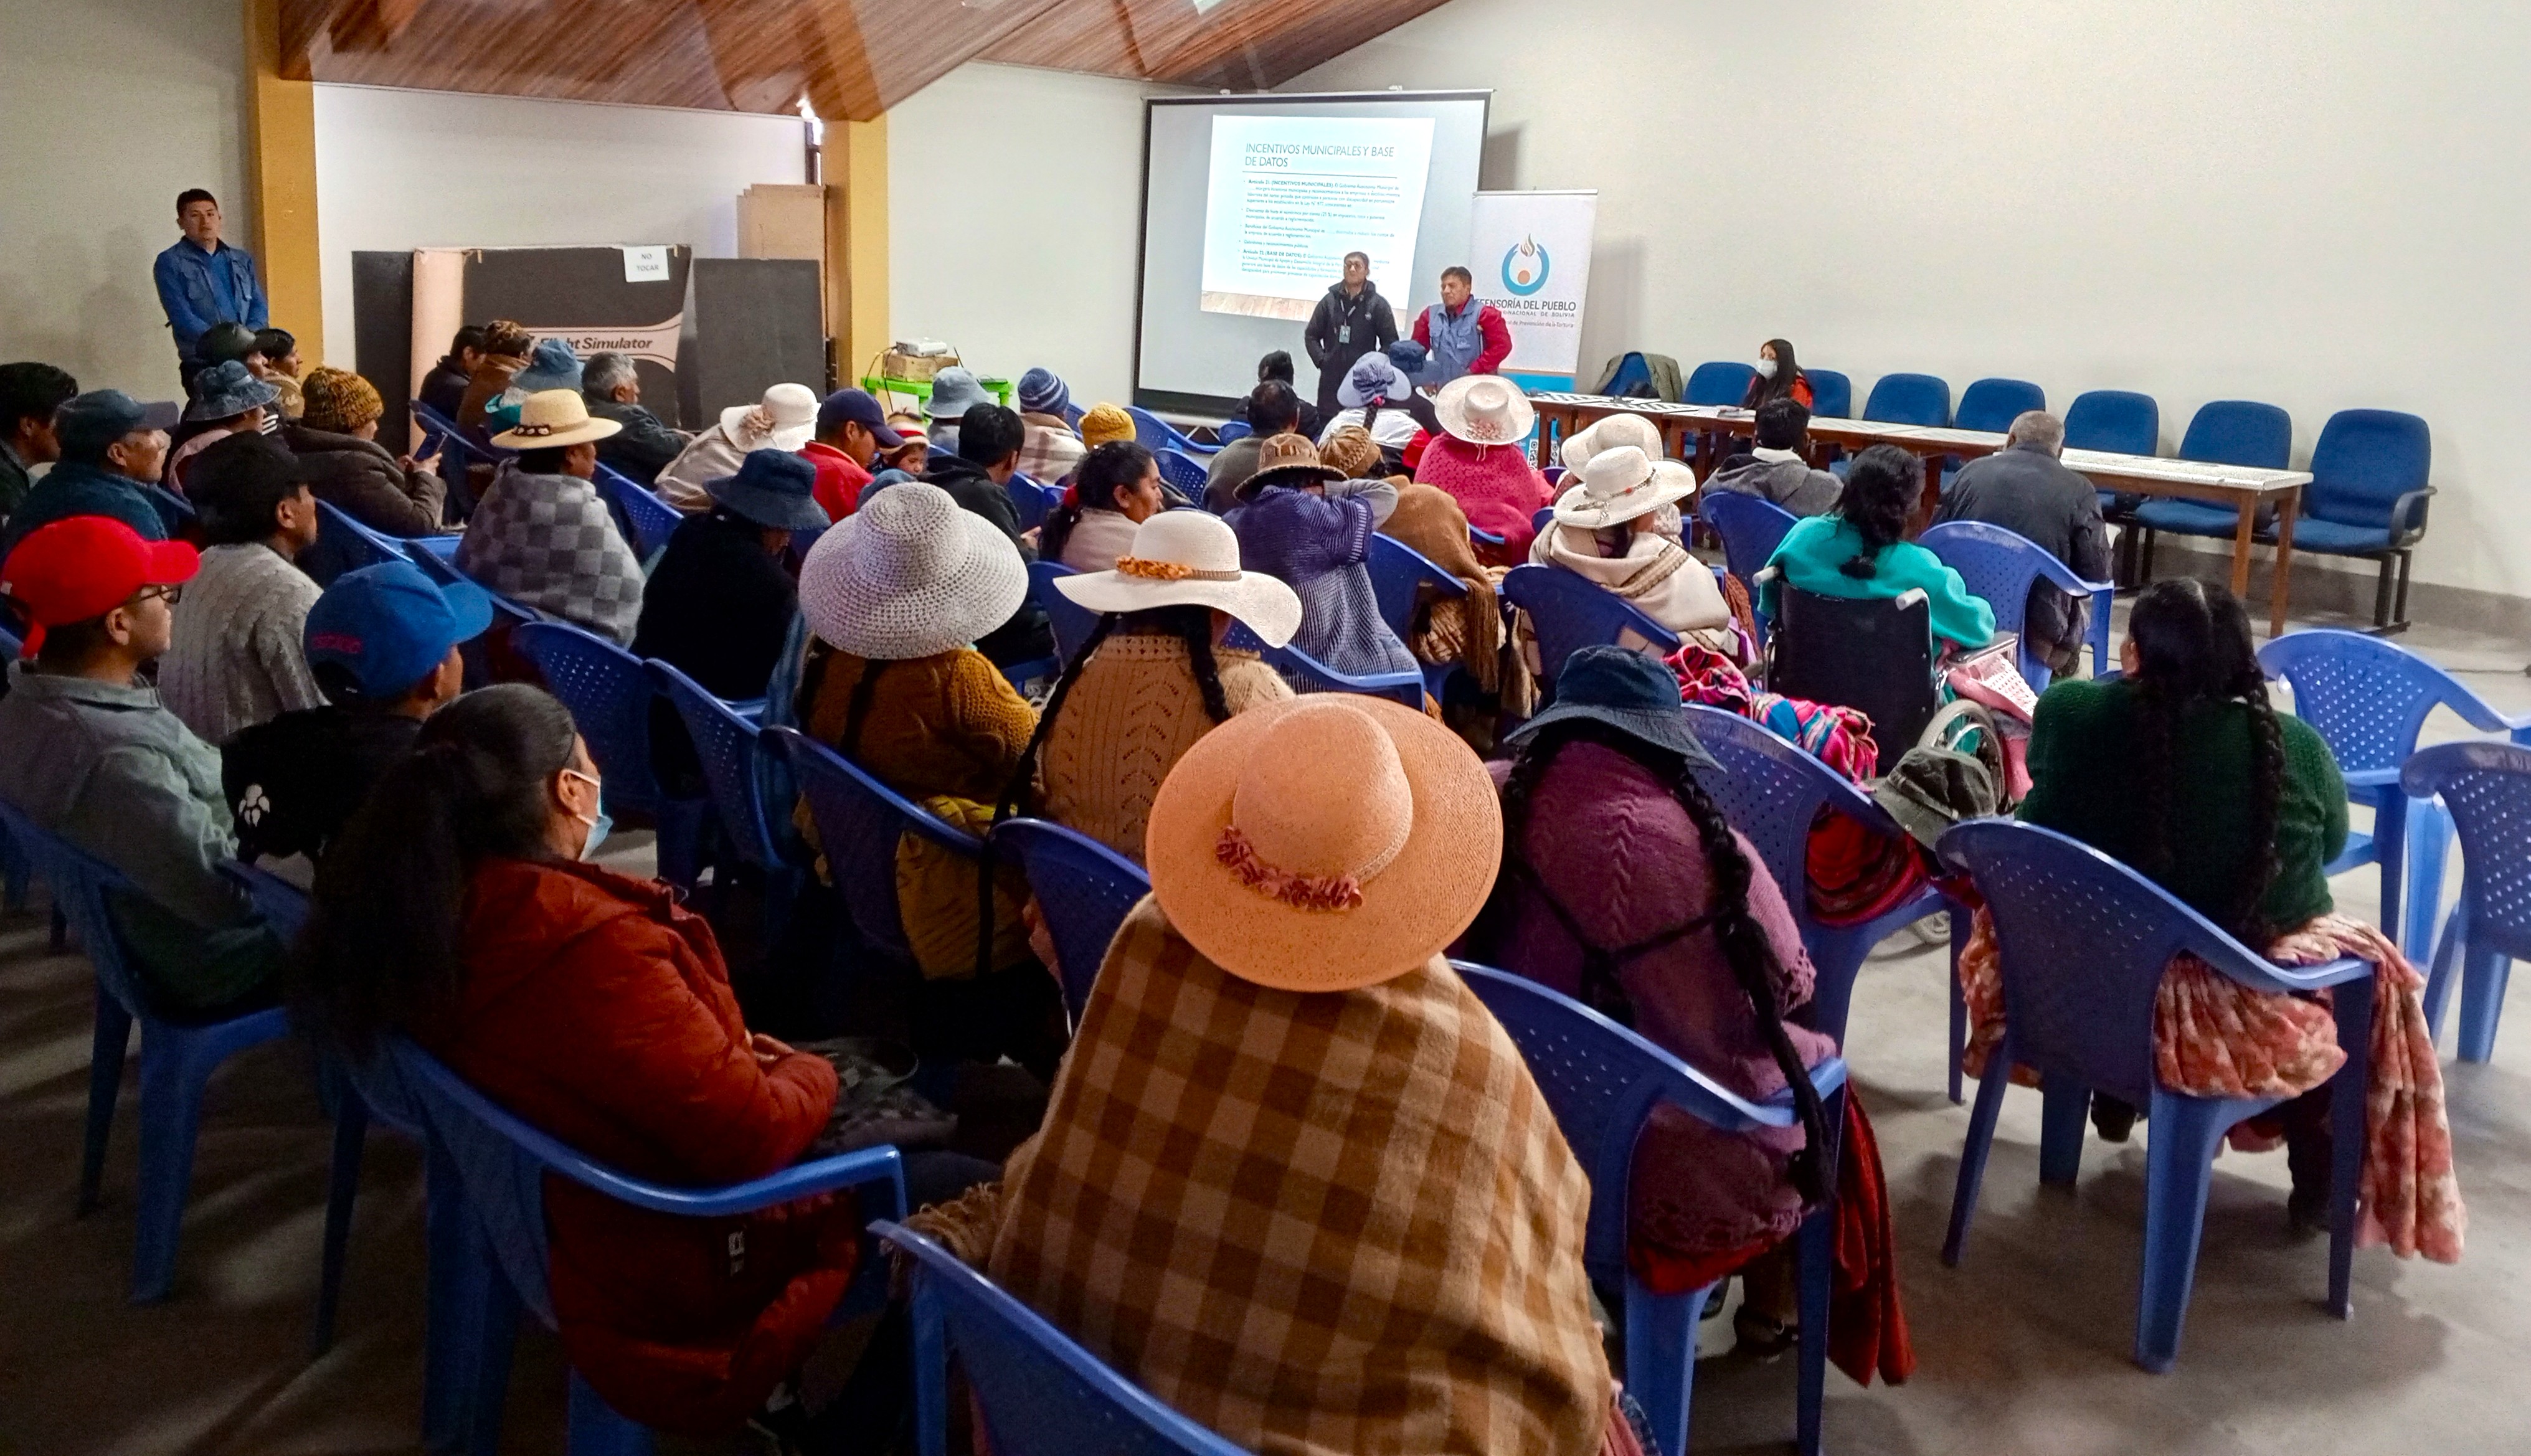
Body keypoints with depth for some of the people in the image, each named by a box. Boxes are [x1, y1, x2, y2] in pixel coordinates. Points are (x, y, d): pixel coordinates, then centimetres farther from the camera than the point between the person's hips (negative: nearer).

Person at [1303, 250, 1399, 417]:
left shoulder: (1378, 305, 1)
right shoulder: (1330, 301, 7)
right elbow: (1311, 335, 13)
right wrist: (1321, 360, 0)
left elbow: (1391, 342, 2)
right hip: (1331, 378, 3)